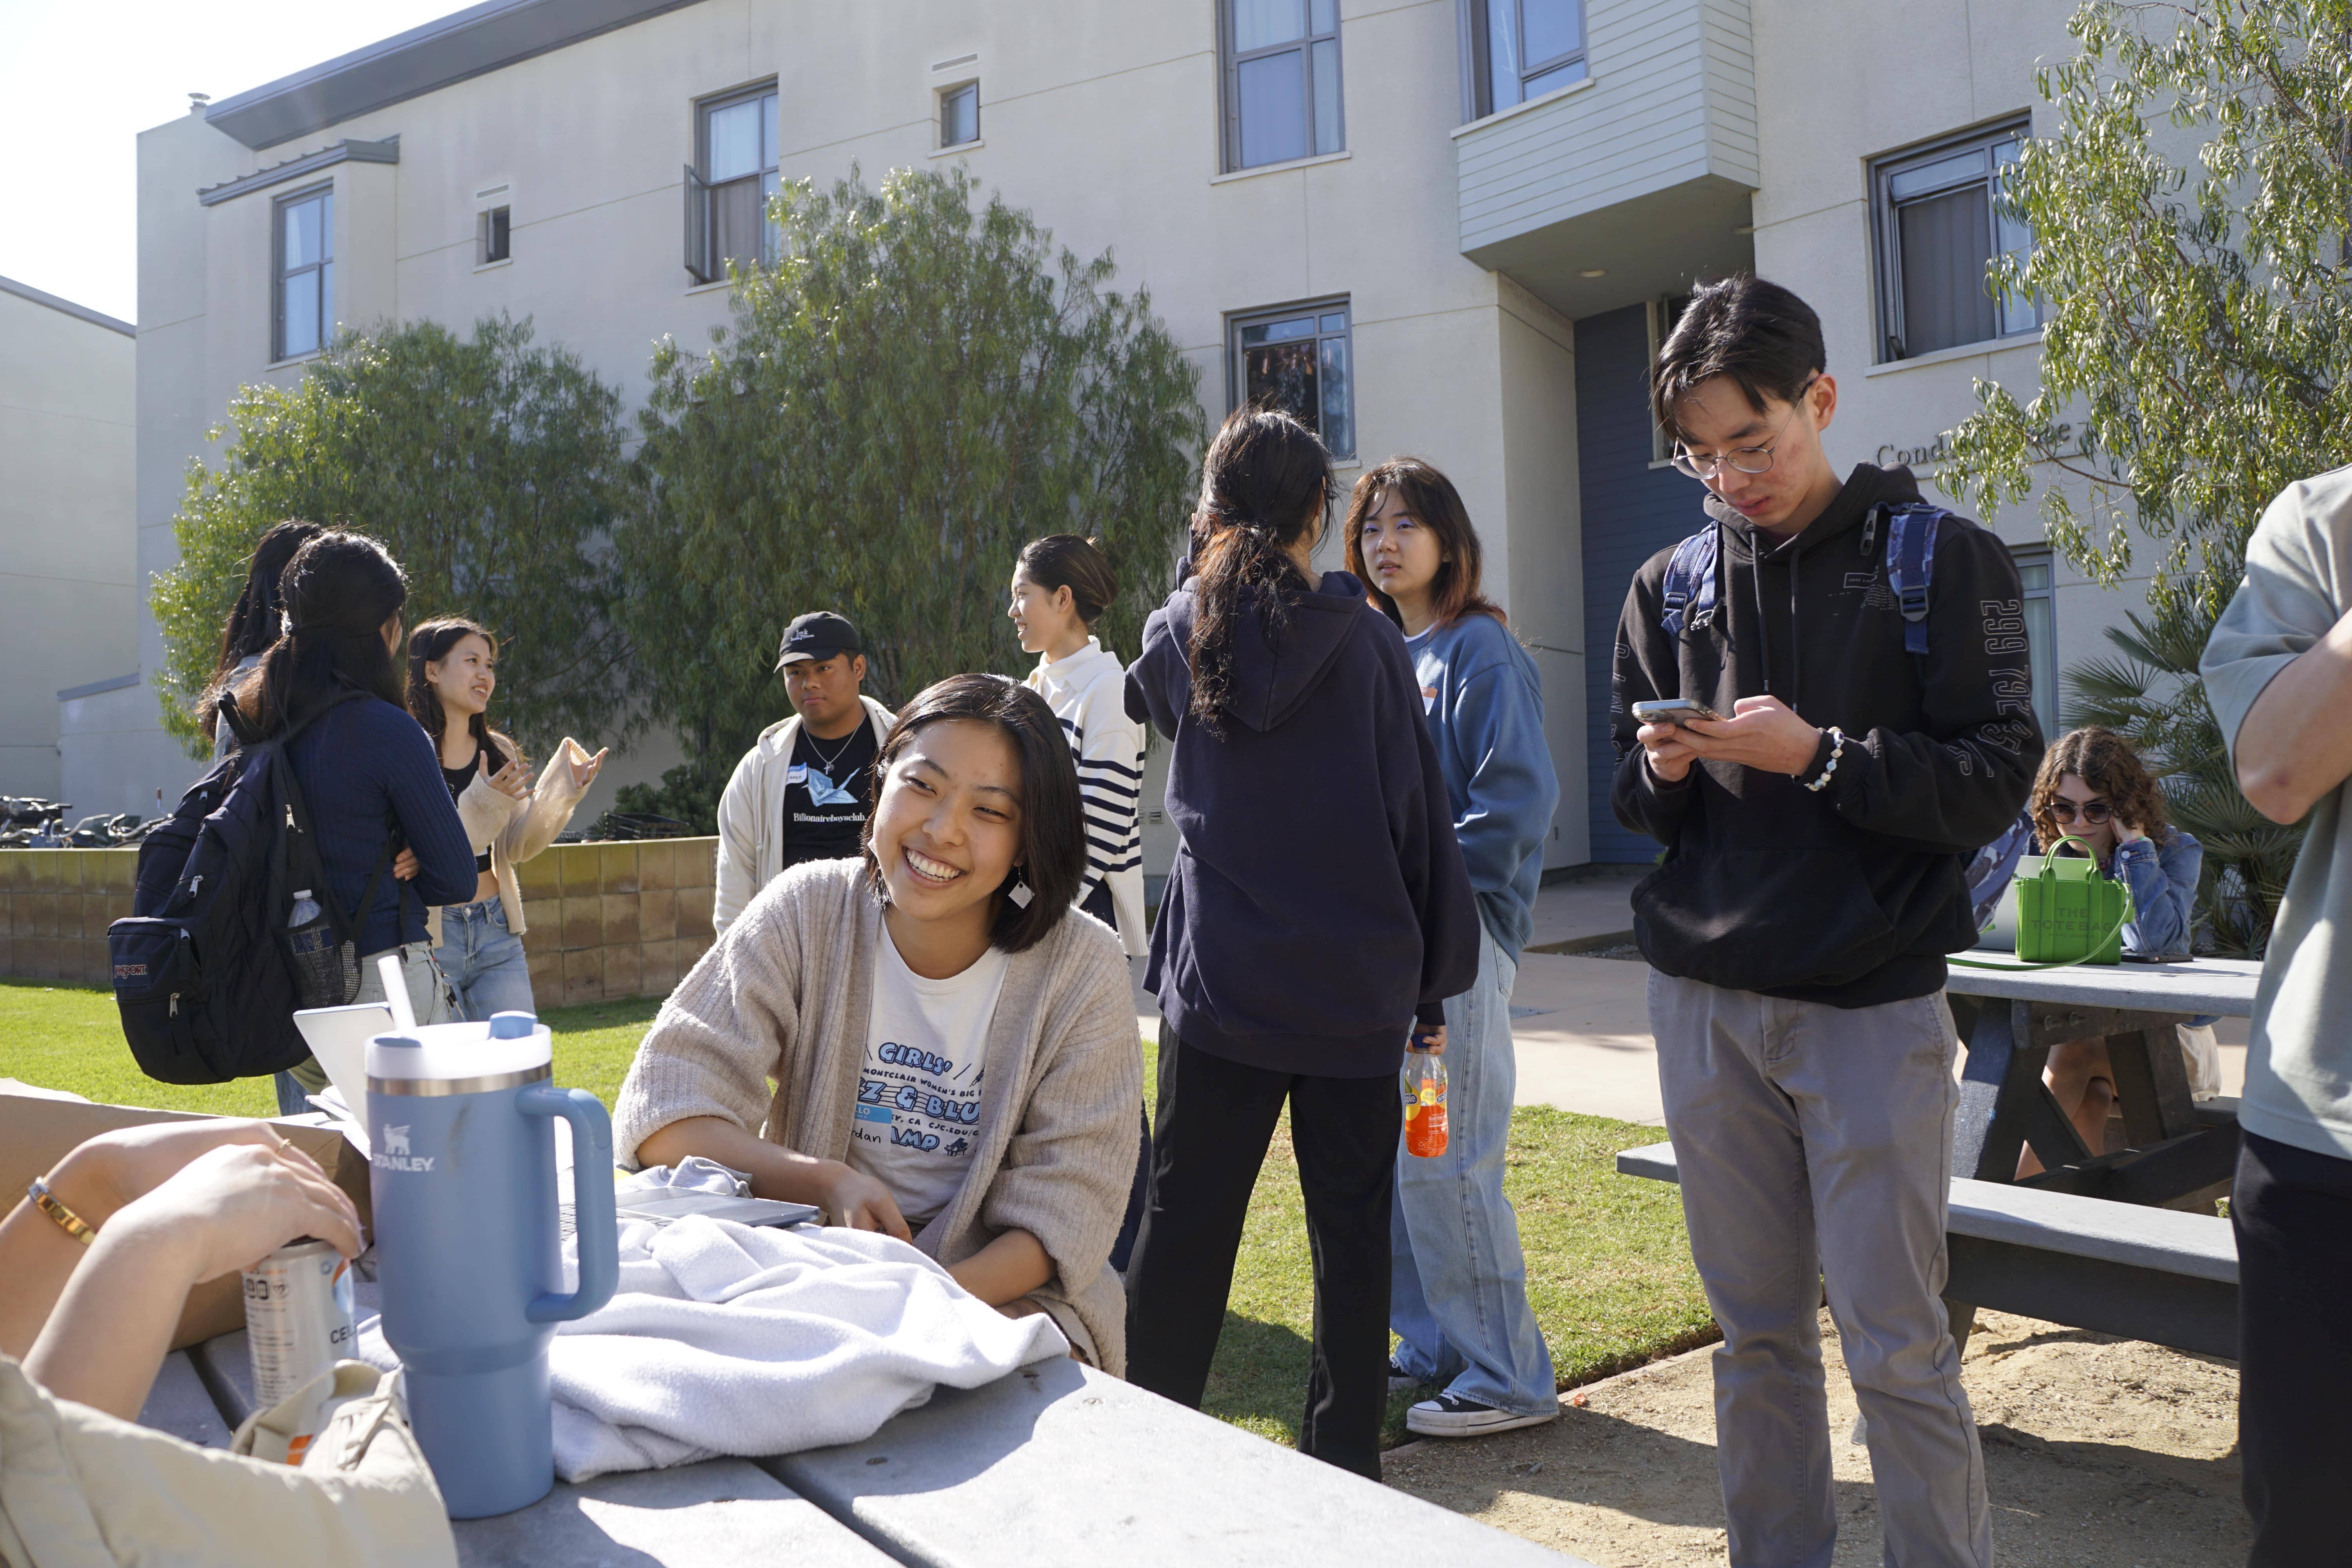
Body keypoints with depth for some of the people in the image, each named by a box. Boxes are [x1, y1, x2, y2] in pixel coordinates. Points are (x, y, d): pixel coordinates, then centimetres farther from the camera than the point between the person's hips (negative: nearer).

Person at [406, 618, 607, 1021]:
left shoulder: (500, 753, 12)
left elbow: (517, 847, 5)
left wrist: (563, 790, -7)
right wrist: (481, 805, -26)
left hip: (497, 933, 5)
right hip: (430, 936, -5)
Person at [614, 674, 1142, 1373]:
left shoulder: (1083, 973, -10)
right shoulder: (805, 913, -7)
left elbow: (1064, 1217, -11)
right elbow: (660, 1113, -11)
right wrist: (826, 1182, -27)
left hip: (1003, 1297, -1)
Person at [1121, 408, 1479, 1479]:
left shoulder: (1179, 635, 0)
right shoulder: (1364, 639, -6)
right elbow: (1420, 819, -3)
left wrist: (1208, 571, 29)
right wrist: (1434, 979, 6)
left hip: (1220, 979, 1)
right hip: (1355, 987, -1)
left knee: (1185, 1221, 10)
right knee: (1352, 1230, 10)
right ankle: (1345, 1464, 19)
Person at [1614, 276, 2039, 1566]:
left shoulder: (1942, 561, -1)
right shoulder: (1669, 587, 9)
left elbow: (1994, 782, -5)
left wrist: (1820, 756, -17)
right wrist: (1665, 770, -10)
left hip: (1872, 1005, -3)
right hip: (1704, 1001, 3)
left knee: (1896, 1344, -1)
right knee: (1757, 1331, 12)